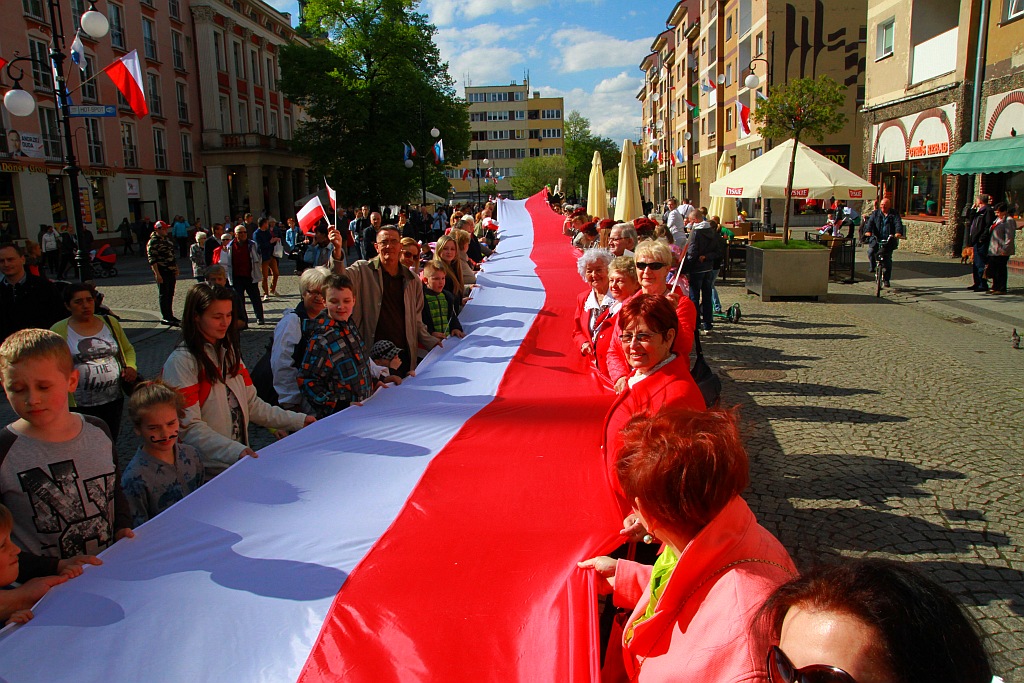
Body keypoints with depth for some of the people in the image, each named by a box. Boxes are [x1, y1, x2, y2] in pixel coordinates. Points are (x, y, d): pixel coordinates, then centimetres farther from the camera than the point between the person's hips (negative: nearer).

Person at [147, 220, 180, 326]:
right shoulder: (153, 242, -10)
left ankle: (170, 316, 21)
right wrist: (157, 274, -20)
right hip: (162, 272, -8)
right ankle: (165, 317, 1)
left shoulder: (167, 240, 15)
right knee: (163, 295, -3)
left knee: (170, 294, 13)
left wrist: (176, 268, 20)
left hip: (171, 271, 8)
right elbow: (152, 260, -15)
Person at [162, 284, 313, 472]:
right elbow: (188, 427, -16)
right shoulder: (181, 362, -10)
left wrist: (297, 421, 6)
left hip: (241, 457, 6)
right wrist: (234, 451, -27)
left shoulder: (229, 351, 14)